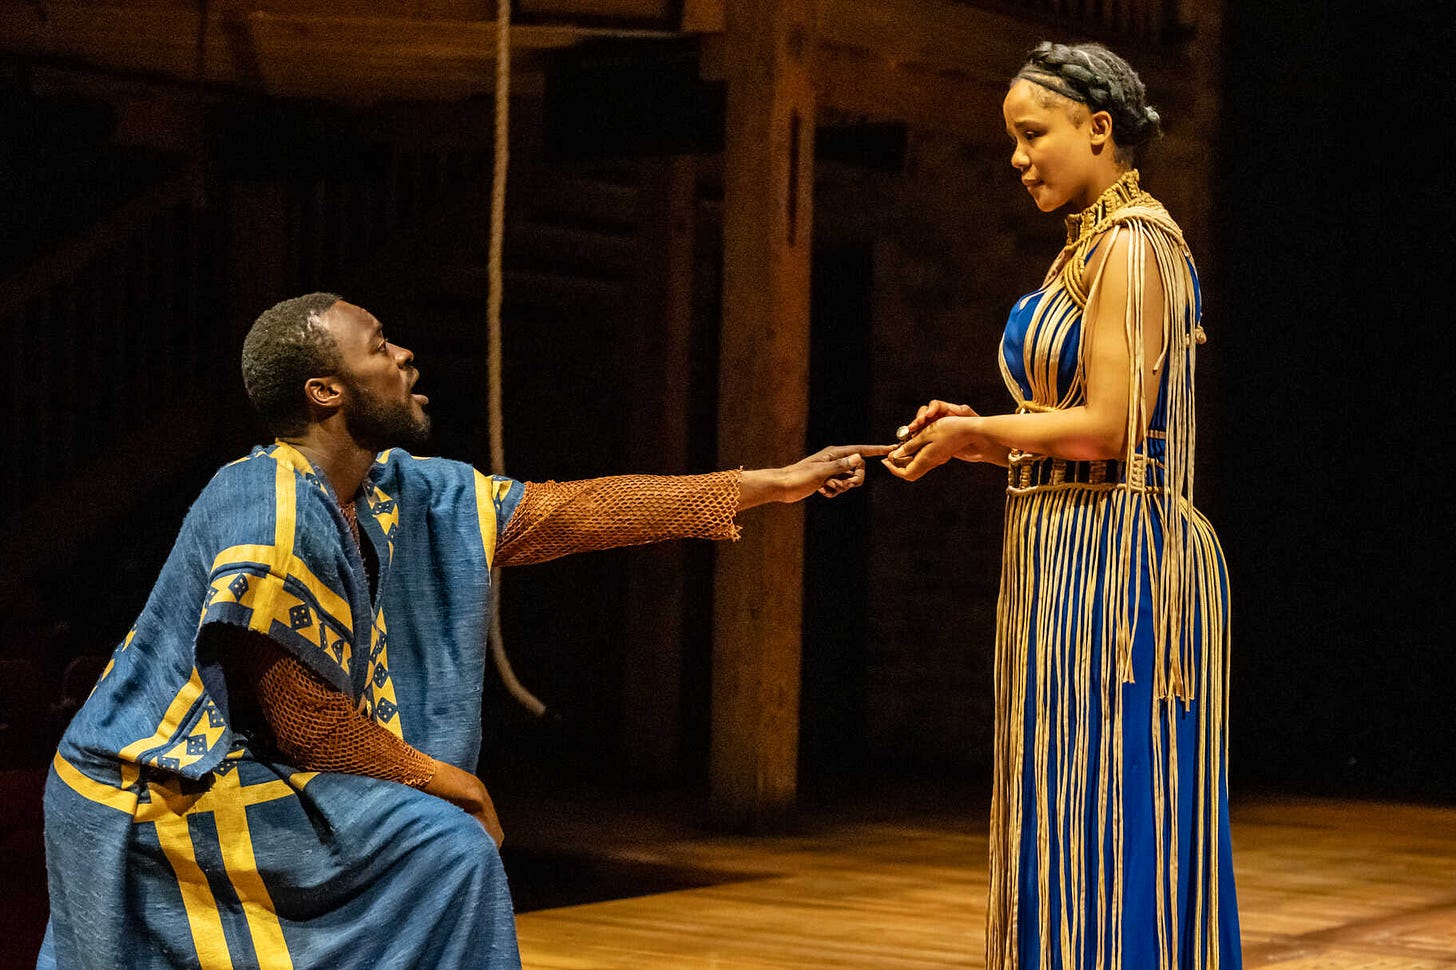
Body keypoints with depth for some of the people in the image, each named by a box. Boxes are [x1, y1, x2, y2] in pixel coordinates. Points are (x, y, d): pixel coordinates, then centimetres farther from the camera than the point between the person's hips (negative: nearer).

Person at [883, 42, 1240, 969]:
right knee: (1071, 832, 11)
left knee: (1104, 821, -7)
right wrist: (986, 435, 8)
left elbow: (1109, 426, -18)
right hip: (1073, 557, 10)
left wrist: (977, 432, -7)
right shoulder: (1094, 247, 18)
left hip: (1116, 567, -10)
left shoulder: (1134, 245, -11)